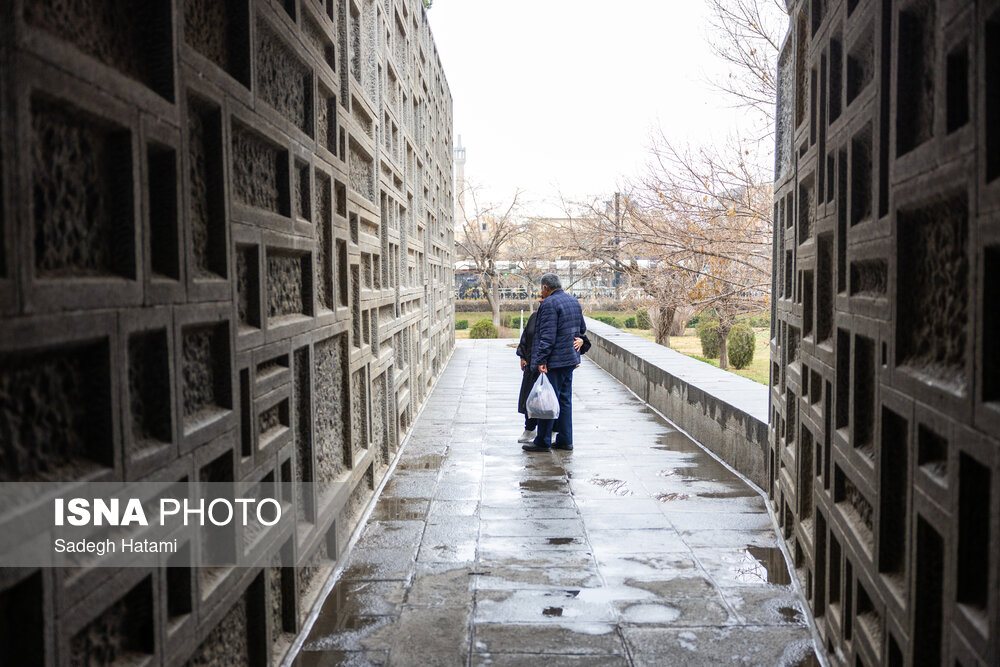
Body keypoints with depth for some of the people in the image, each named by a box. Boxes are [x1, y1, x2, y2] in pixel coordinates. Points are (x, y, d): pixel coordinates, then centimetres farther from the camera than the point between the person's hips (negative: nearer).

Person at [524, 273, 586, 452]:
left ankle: (543, 442, 3)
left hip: (554, 361, -9)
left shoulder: (549, 303, -14)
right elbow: (582, 329, 23)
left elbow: (547, 335, -20)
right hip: (570, 359, 9)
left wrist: (541, 360, -20)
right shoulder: (574, 301, 14)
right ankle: (565, 440, 16)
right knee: (565, 400, 13)